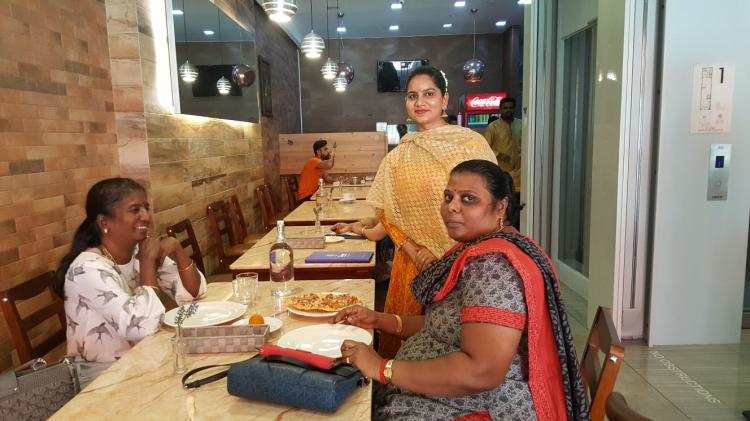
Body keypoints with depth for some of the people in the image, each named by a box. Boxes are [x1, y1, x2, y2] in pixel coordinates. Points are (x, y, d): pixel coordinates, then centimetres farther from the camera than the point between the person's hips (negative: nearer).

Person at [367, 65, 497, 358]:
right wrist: (411, 249, -6)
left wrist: (448, 254, -12)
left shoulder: (471, 143, -3)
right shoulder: (398, 157, 8)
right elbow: (386, 212, 11)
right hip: (412, 265, 3)